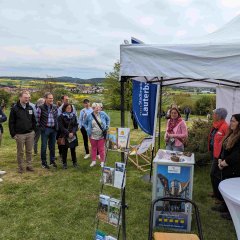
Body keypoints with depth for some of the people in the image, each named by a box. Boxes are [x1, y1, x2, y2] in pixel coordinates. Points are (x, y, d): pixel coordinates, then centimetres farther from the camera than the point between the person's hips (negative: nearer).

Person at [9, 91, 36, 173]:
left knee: (29, 151, 10)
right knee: (20, 152, 7)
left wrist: (34, 130, 9)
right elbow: (11, 122, -5)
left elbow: (33, 120, 16)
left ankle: (29, 165, 21)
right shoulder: (15, 108, -5)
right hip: (20, 134, -3)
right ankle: (20, 167, 18)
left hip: (30, 134, 4)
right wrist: (13, 134, -8)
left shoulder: (30, 108, 8)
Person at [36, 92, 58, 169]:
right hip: (45, 129, -4)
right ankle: (44, 162, 16)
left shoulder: (55, 107, 5)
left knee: (52, 146, 13)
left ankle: (52, 161, 25)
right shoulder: (41, 108, -10)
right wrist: (41, 127, 0)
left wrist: (56, 126, 10)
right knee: (44, 146, 3)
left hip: (53, 129, 4)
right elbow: (37, 119, -4)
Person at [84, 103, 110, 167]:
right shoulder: (89, 116, -5)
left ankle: (102, 162, 18)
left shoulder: (103, 114, -6)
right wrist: (87, 129, 1)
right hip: (93, 136, 1)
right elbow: (85, 123, 10)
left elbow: (108, 119, 11)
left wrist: (107, 126, 4)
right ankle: (93, 161, 26)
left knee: (101, 149, 5)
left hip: (101, 136, -1)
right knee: (93, 148, 12)